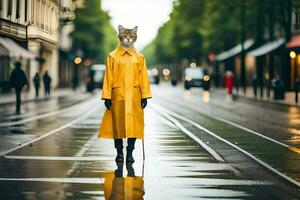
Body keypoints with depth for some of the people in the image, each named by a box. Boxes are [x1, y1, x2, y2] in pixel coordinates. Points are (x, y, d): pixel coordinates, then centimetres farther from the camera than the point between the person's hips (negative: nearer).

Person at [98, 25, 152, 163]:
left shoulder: (139, 58, 8)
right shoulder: (112, 56, 4)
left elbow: (143, 77, 6)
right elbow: (108, 77, 2)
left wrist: (145, 96, -1)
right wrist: (107, 97, -4)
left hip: (134, 96, 1)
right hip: (118, 96, -1)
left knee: (134, 125, -1)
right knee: (118, 124, 2)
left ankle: (130, 152, 8)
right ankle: (119, 153, 13)